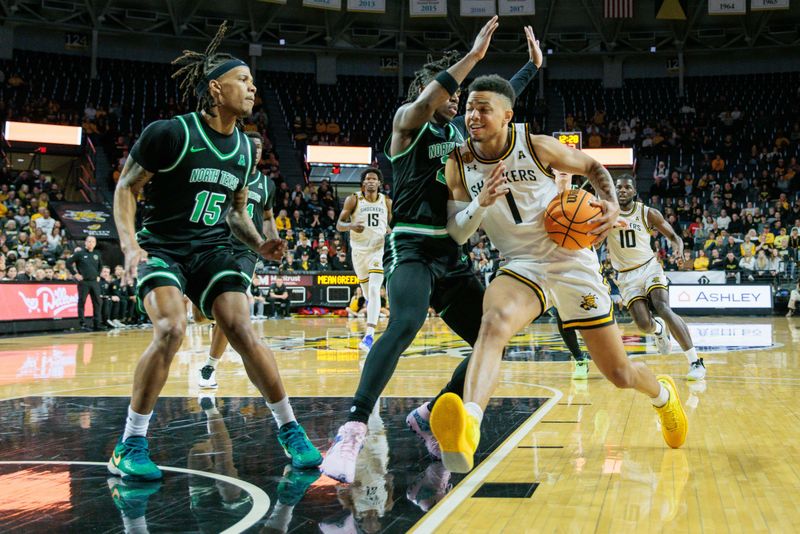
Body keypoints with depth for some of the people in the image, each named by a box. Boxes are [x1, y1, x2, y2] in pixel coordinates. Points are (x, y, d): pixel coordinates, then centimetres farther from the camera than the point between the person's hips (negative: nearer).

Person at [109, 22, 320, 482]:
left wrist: (259, 244, 2)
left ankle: (290, 431, 4)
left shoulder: (245, 148, 8)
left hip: (214, 250, 5)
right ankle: (131, 445, -11)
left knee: (244, 332, -12)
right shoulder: (170, 133, -11)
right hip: (161, 248, -4)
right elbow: (126, 188, -5)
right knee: (171, 330, -26)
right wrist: (129, 244, -20)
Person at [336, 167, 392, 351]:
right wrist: (351, 226, -25)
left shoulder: (387, 202, 2)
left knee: (374, 291, -17)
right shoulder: (353, 200, -3)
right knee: (367, 293, 15)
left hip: (379, 249, -1)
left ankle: (369, 335, -23)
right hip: (359, 250, 1)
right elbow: (339, 225, -4)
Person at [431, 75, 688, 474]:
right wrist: (480, 203, -23)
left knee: (619, 374, 6)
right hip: (521, 267, 1)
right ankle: (467, 428, -57)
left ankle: (663, 394, 43)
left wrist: (612, 204, -11)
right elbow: (455, 234, -4)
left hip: (571, 262, -1)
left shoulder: (537, 146, -9)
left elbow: (592, 168, 8)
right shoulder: (458, 164, -3)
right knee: (495, 321, -37)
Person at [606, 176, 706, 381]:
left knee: (663, 308, -26)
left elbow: (672, 235, 1)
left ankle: (695, 362, -21)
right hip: (627, 275, 1)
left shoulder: (648, 213, -3)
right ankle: (659, 328, 27)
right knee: (644, 324, -16)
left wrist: (679, 247, -20)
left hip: (649, 267, -1)